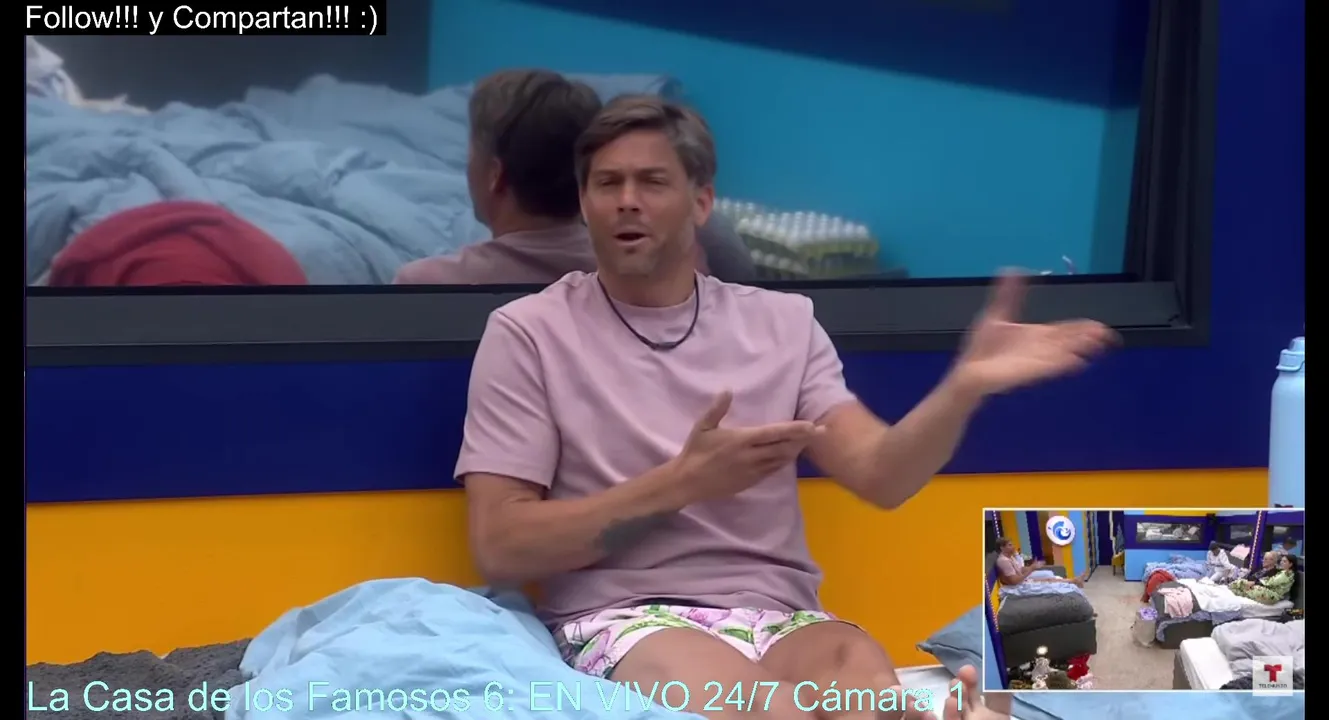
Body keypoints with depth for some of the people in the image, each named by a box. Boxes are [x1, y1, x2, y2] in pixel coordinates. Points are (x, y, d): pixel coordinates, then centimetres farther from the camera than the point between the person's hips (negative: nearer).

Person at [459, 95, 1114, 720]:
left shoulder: (782, 322, 16)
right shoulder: (529, 333, 6)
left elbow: (881, 475, 3)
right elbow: (500, 548, -1)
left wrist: (965, 385, -18)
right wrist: (682, 483, -9)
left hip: (781, 618, 3)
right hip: (627, 620, -3)